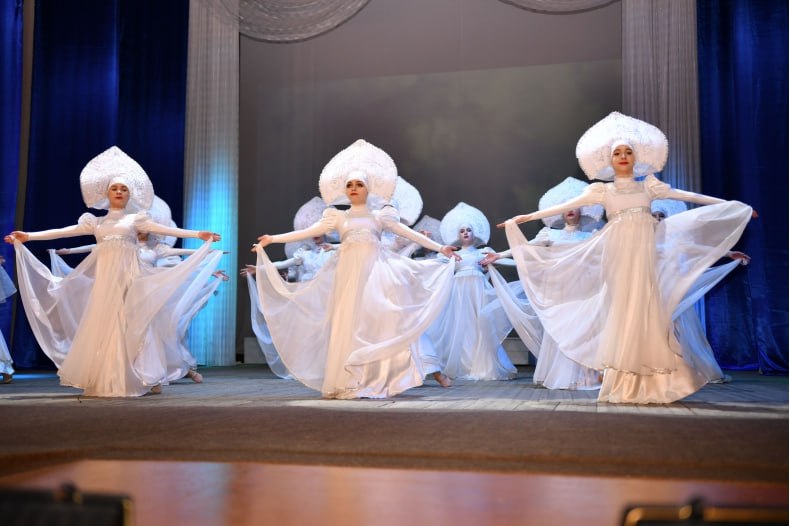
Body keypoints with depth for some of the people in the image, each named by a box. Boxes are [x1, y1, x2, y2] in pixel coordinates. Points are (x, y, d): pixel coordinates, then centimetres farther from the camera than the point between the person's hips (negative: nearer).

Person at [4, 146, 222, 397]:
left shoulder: (135, 219, 10)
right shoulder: (96, 222, 17)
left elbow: (165, 229, 1)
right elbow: (62, 232, 14)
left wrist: (198, 234, -8)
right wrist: (28, 236, 10)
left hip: (128, 278, -3)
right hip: (104, 280, 3)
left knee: (128, 325, -6)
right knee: (103, 326, -2)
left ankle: (133, 380, -3)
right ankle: (103, 382, 1)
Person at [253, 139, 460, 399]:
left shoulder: (380, 216, 11)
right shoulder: (339, 217, 12)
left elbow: (409, 233, 10)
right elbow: (308, 232, 7)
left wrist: (439, 247, 6)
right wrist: (274, 239, 1)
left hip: (375, 273, -1)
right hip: (348, 275, 1)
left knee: (376, 321, -6)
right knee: (348, 324, -3)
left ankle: (376, 381, -2)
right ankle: (348, 383, -1)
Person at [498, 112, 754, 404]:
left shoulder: (648, 185, 11)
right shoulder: (602, 191, 8)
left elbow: (685, 195, 12)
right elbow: (564, 207, 5)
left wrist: (732, 204, 13)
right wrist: (526, 217, 2)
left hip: (644, 256, 1)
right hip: (618, 256, 0)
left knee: (645, 310, -3)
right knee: (622, 311, -1)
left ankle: (651, 384, 5)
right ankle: (625, 386, 4)